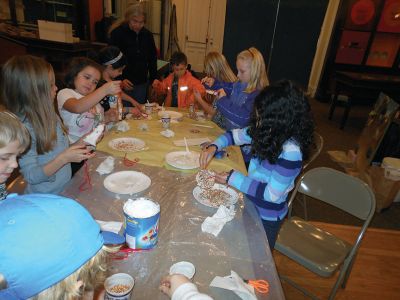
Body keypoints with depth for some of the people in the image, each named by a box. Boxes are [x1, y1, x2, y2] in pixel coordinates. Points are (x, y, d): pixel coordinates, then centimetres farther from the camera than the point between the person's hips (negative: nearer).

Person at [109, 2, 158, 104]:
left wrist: (153, 79, 8)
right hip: (123, 84, -4)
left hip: (141, 84, 4)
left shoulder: (148, 35, 5)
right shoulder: (117, 33, -8)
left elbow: (152, 59, 13)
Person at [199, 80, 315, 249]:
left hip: (266, 217, -6)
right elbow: (235, 135, 3)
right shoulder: (267, 131, -12)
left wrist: (234, 179, -24)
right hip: (251, 204, 6)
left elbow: (272, 194, -26)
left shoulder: (290, 151, -32)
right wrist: (214, 146, -14)